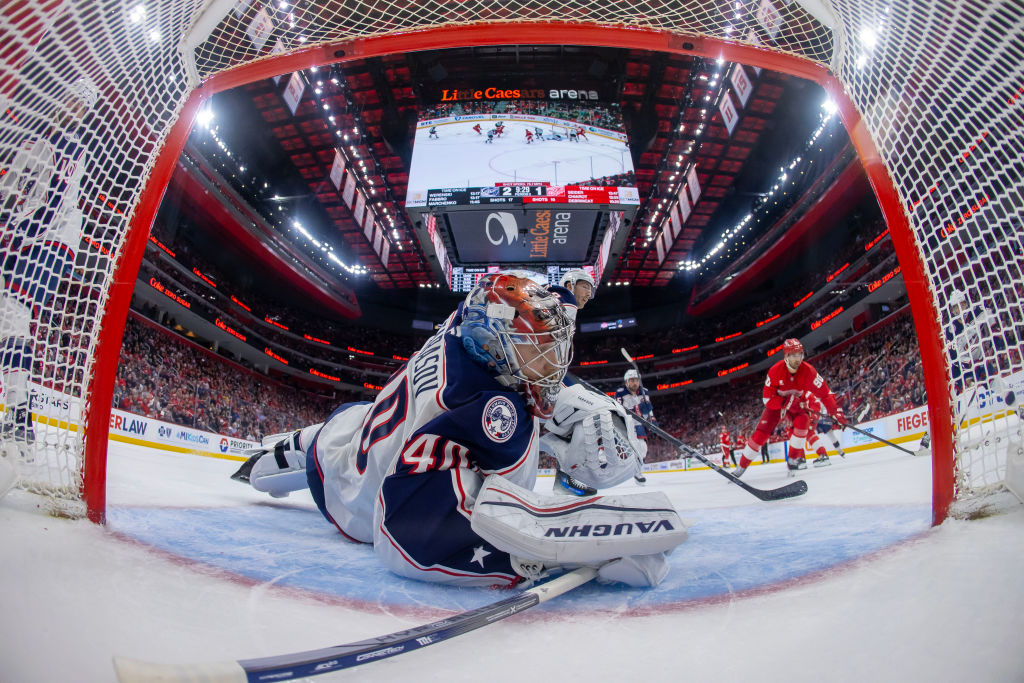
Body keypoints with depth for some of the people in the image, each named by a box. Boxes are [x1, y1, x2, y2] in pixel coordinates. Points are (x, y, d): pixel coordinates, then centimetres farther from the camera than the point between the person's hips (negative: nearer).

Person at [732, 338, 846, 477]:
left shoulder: (808, 371, -25)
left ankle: (793, 460, -9)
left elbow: (824, 392, -22)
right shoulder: (775, 370, -28)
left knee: (802, 422, -27)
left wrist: (836, 411, -31)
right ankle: (741, 467, -3)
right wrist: (785, 402, -37)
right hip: (776, 402, -2)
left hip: (796, 403, 2)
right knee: (761, 433, -12)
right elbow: (767, 398, -23)